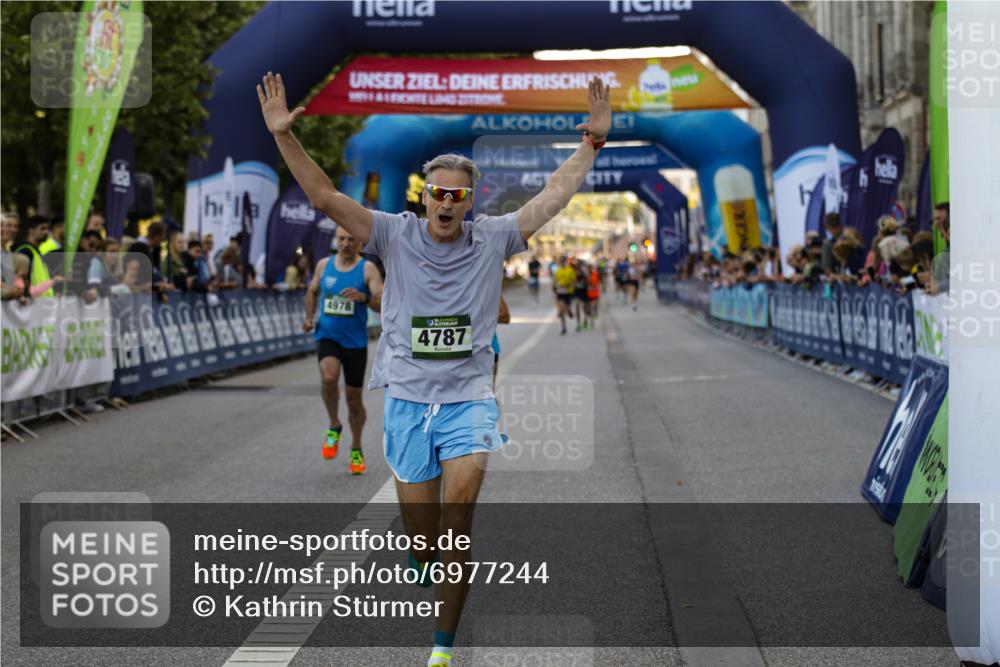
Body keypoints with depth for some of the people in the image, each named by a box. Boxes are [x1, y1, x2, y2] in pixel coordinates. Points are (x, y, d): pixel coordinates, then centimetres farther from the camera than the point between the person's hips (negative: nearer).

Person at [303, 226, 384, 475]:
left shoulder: (368, 269, -5)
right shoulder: (324, 265, 5)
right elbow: (312, 292, 22)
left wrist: (363, 297, -33)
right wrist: (309, 317, 6)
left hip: (356, 341, -1)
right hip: (327, 336, 1)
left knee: (354, 398, 7)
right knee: (329, 377, -30)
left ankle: (356, 450, 28)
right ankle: (334, 426, -5)